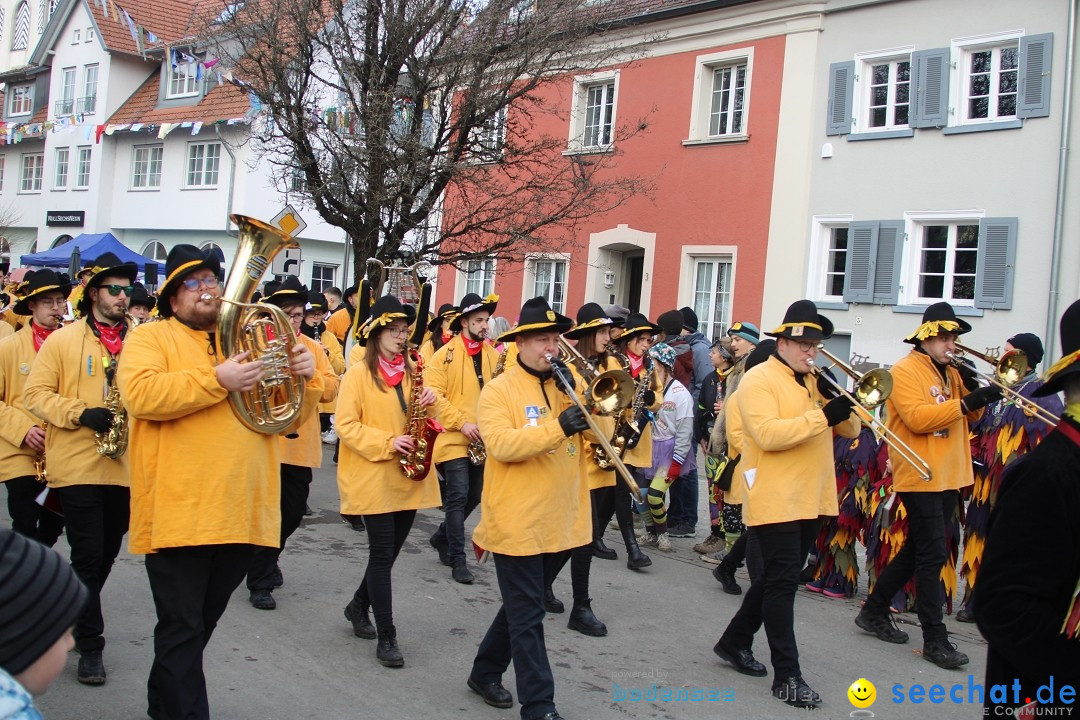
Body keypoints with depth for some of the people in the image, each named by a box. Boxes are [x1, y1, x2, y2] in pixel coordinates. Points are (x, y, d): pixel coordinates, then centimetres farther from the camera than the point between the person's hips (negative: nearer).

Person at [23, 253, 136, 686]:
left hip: (125, 467, 4)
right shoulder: (63, 340, -1)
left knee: (107, 553, 14)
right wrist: (81, 413, -18)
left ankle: (77, 615, 37)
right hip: (78, 466, -4)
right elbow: (36, 394, -4)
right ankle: (90, 645, 8)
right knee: (89, 555, -4)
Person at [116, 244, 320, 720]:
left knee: (201, 624, 20)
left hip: (241, 514, 6)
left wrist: (306, 377, -3)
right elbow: (140, 395, -18)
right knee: (183, 629, -1)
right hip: (179, 512, -6)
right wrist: (217, 380, -23)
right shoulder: (151, 338, 2)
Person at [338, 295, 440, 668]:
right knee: (383, 554, -3)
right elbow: (345, 426, -10)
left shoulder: (412, 370, 10)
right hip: (376, 477, -6)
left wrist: (428, 402, -8)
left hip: (409, 477, 6)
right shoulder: (358, 373, -6)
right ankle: (386, 637, 4)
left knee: (390, 550, 13)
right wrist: (387, 443, -21)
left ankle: (359, 606, 36)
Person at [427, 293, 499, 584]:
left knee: (473, 497, 13)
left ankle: (442, 538, 33)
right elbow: (435, 394, -11)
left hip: (483, 440, 5)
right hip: (454, 437, -5)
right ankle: (458, 559, 0)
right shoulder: (445, 354, -5)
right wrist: (461, 423, -18)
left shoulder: (493, 354, 9)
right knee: (458, 497, -7)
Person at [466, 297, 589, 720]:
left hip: (562, 521, 6)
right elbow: (502, 445, -23)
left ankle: (486, 673, 38)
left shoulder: (565, 384, 9)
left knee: (522, 607, 20)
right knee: (527, 617, 0)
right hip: (518, 522, -6)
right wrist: (557, 427, -32)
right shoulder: (499, 390, -9)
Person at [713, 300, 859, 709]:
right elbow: (768, 434, -24)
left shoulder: (816, 381, 15)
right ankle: (787, 676, -1)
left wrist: (838, 400, -8)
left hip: (811, 499, 8)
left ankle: (735, 641, 31)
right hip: (775, 500, -8)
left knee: (776, 578, 16)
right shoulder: (759, 380, -10)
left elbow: (850, 430, 11)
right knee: (783, 581, -7)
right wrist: (822, 416, -26)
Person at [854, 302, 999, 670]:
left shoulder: (950, 373, 15)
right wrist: (965, 402, -26)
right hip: (920, 476, -9)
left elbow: (970, 416, 15)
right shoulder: (906, 370, -10)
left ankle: (874, 612, 27)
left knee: (917, 550, 15)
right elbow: (918, 418, -22)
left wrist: (974, 391, -3)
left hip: (948, 477, 9)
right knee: (932, 556, -7)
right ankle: (934, 639, -1)